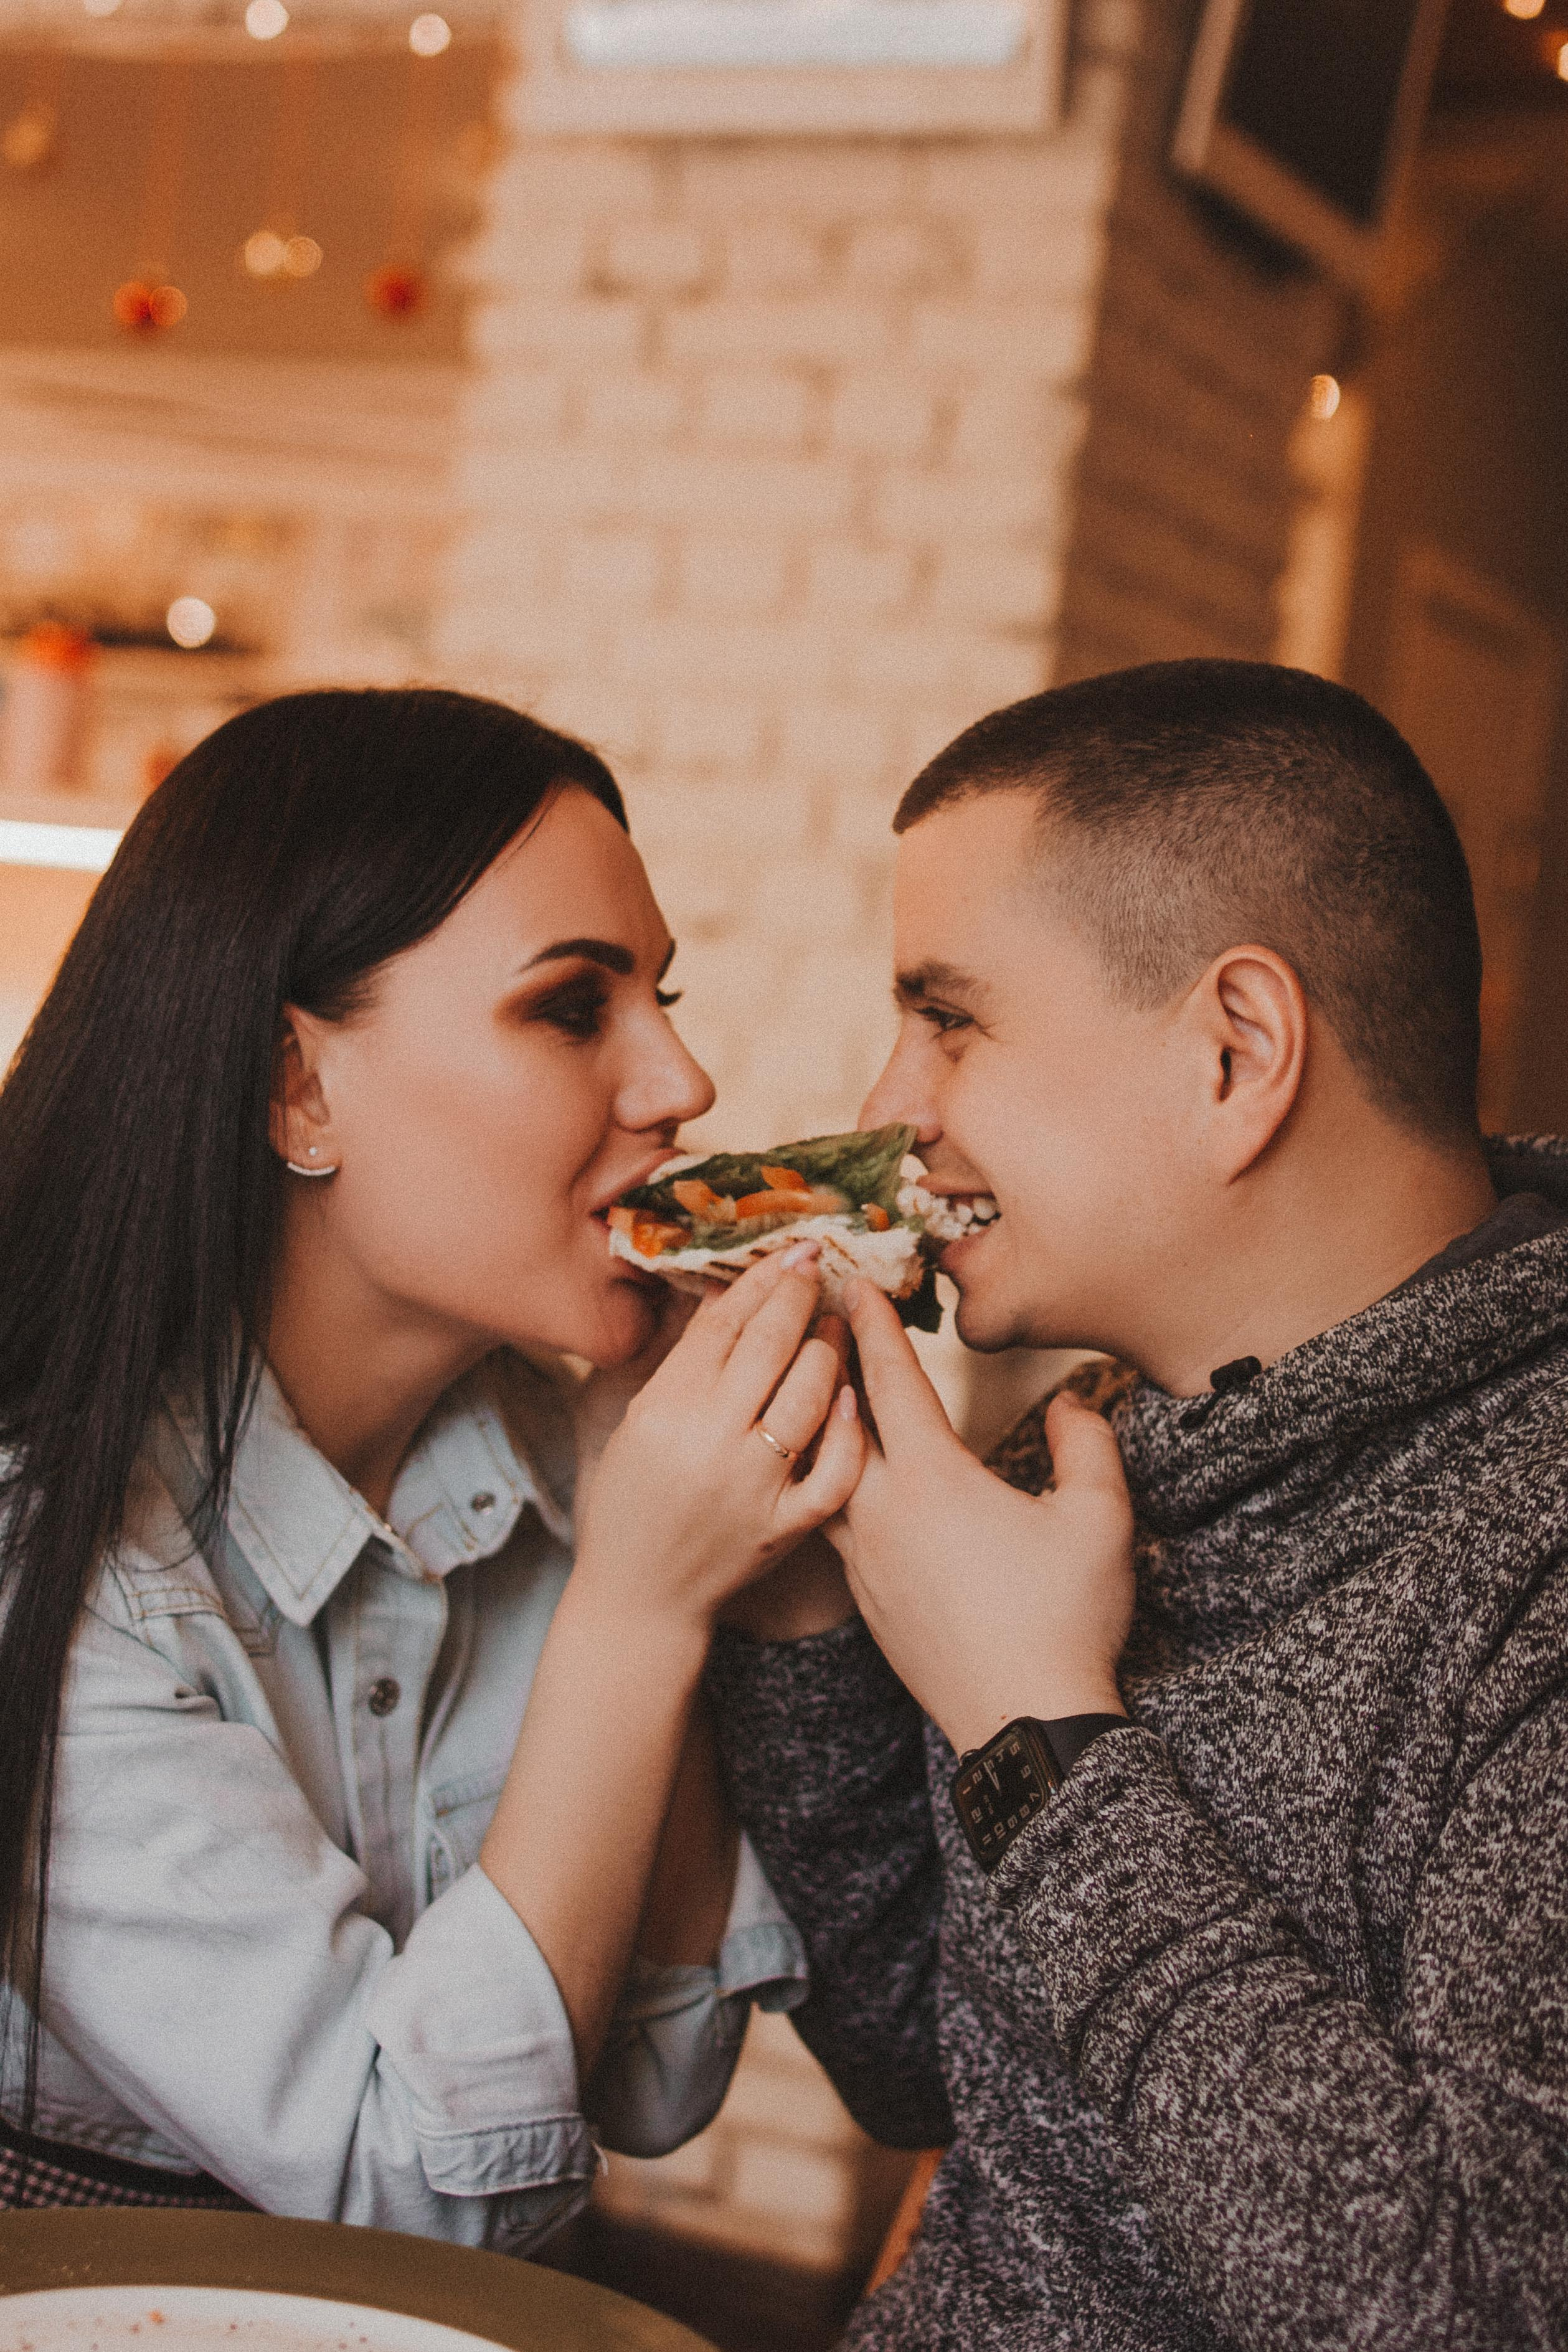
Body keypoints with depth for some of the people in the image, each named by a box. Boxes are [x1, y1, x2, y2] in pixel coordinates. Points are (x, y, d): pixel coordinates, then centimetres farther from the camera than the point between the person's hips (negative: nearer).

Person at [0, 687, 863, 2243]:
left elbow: (651, 2092, -2)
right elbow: (410, 2189, -20)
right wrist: (638, 1610, -24)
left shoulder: (553, 1452, 0)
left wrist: (701, 1519, -10)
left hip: (466, 2313, 5)